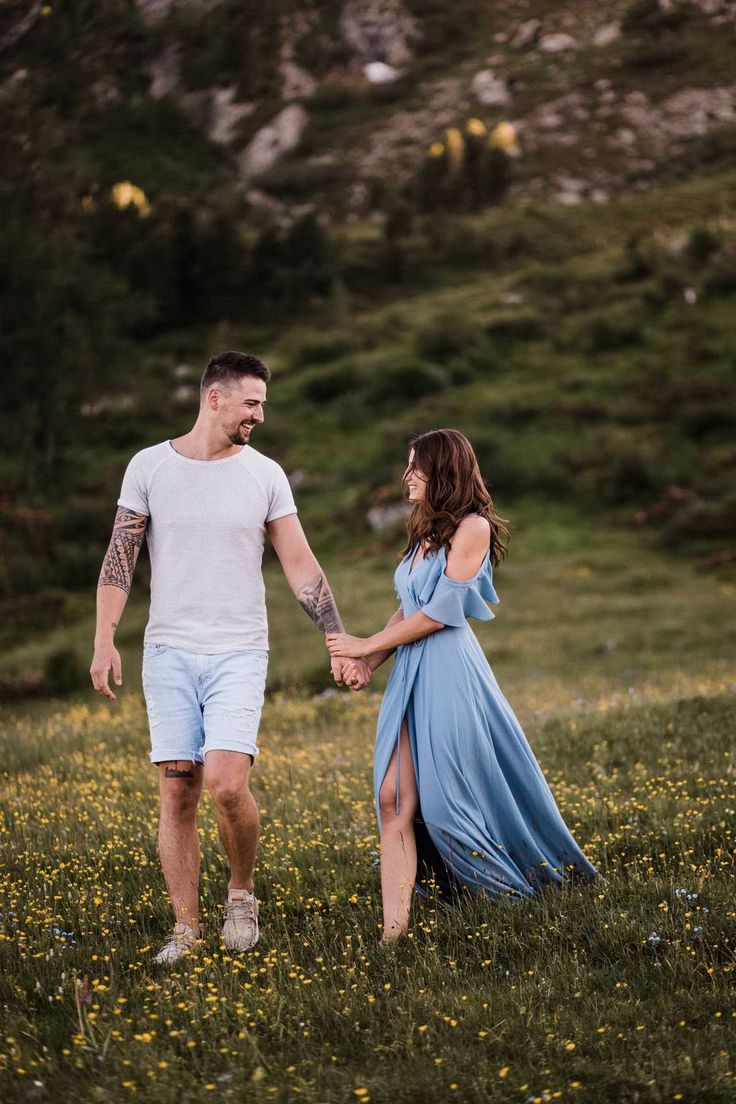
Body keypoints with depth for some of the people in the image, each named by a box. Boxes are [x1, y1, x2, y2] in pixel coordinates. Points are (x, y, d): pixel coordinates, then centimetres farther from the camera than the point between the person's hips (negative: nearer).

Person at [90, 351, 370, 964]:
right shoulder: (149, 467, 3)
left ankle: (242, 893, 7)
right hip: (169, 653, 1)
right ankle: (186, 929, 10)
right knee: (177, 792, 0)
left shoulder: (265, 475, 4)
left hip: (239, 654, -1)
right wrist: (105, 640, -6)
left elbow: (302, 568, 6)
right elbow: (119, 560, 4)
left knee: (227, 782, -18)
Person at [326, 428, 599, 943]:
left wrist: (367, 645, -8)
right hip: (410, 677, 8)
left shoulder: (473, 527, -7)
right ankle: (395, 927, -9)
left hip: (449, 674, -8)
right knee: (394, 798, -4)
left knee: (445, 797, -2)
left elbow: (439, 612, -13)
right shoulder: (425, 534, 18)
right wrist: (368, 661, 2)